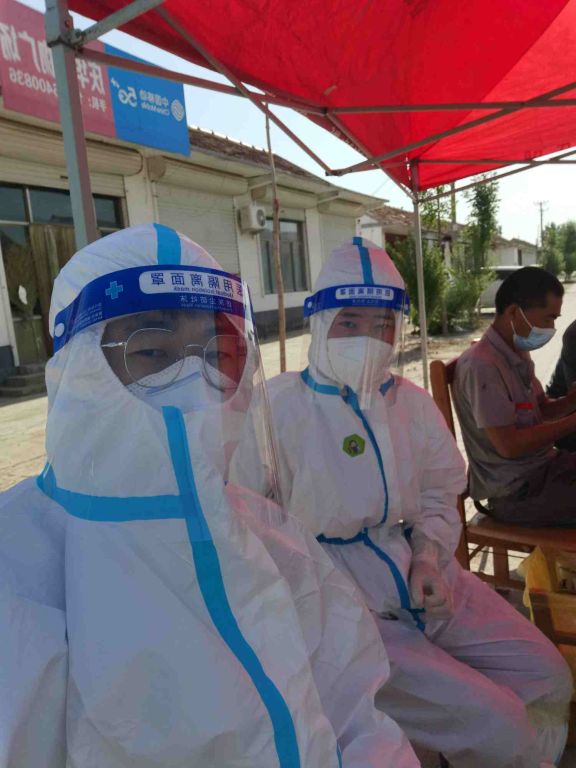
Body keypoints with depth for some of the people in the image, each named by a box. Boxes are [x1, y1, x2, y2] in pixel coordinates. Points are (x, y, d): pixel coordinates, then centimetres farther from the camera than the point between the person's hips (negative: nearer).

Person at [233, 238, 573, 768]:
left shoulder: (412, 403, 5)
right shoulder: (280, 407, -13)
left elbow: (439, 496, 14)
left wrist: (429, 558, -4)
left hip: (428, 583, 7)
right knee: (491, 722, -10)